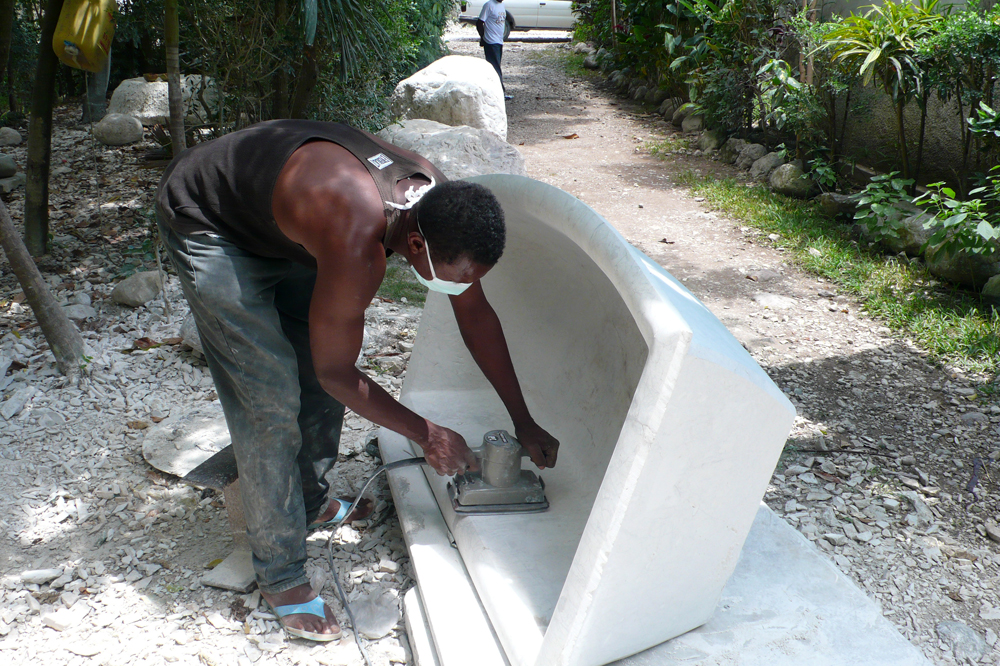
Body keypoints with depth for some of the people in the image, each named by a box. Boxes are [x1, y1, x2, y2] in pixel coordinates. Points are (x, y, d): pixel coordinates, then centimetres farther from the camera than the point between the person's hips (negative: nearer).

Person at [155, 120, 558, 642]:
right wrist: (426, 435, -17)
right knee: (271, 397, -12)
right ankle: (280, 576, 2)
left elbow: (476, 315, -5)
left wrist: (523, 422, -2)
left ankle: (309, 502, 32)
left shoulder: (440, 204, -18)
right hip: (204, 224, -8)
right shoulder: (358, 245, -42)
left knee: (320, 367, 9)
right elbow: (337, 373, -27)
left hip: (278, 223, 8)